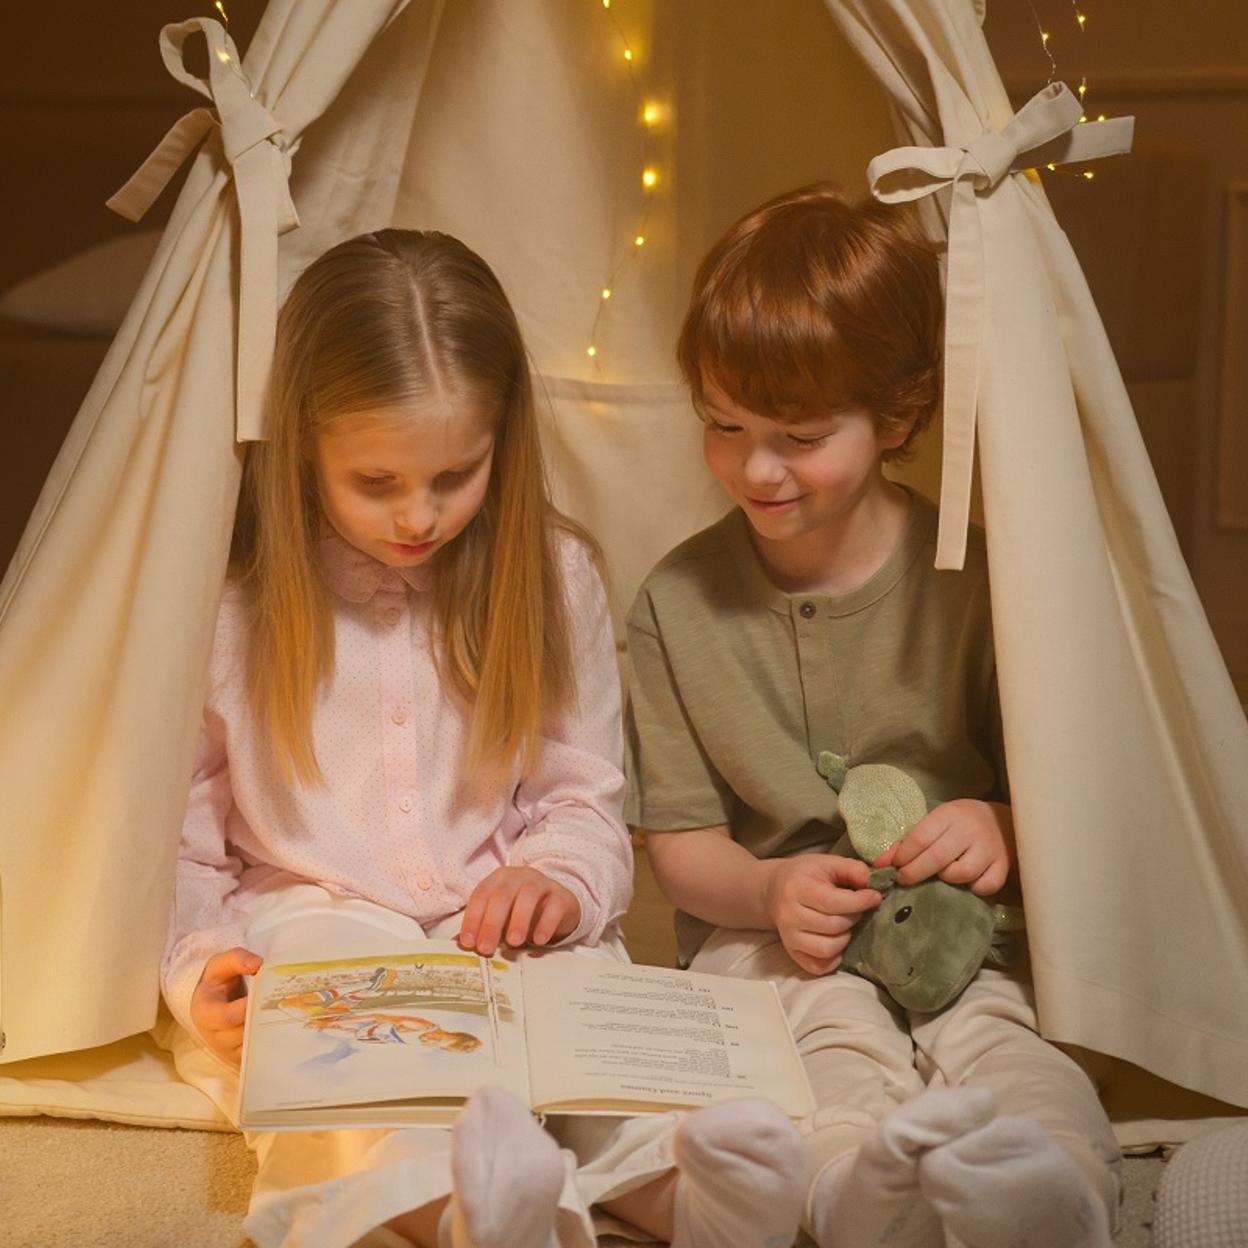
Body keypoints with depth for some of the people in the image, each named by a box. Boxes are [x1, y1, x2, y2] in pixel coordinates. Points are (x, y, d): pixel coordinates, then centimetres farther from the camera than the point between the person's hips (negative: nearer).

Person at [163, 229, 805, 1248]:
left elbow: (584, 796, 8)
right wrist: (201, 969, -16)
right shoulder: (229, 600, -4)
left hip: (502, 935, 2)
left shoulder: (551, 576, 3)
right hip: (305, 935, -2)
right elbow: (180, 836, 1)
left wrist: (558, 878, -13)